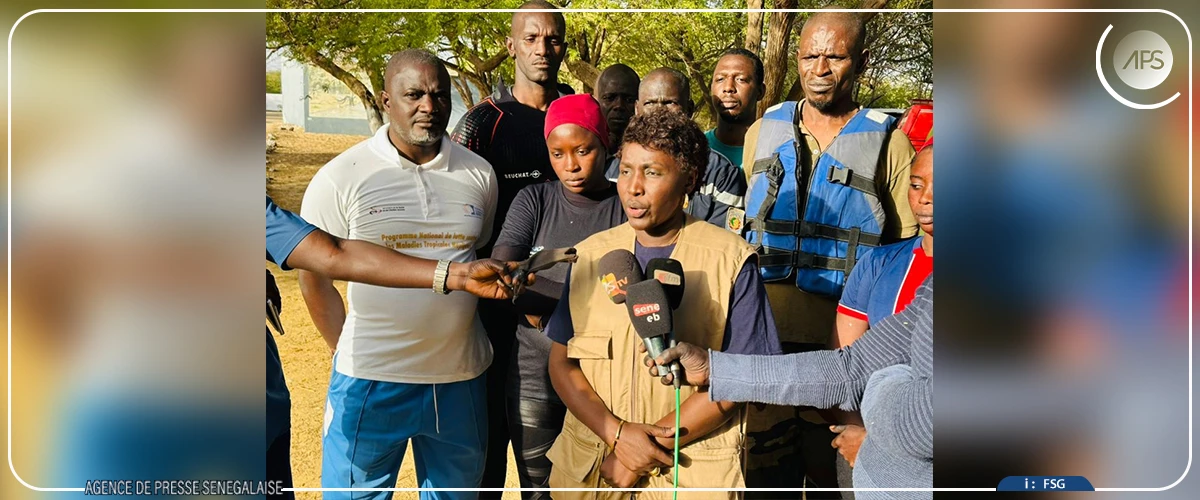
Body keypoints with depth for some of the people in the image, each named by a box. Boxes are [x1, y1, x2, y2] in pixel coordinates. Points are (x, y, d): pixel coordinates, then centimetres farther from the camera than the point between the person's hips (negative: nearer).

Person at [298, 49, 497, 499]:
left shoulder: (479, 174, 2)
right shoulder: (341, 177, -7)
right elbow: (312, 274, 0)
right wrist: (351, 354, 0)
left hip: (461, 378, 3)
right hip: (370, 381, -3)